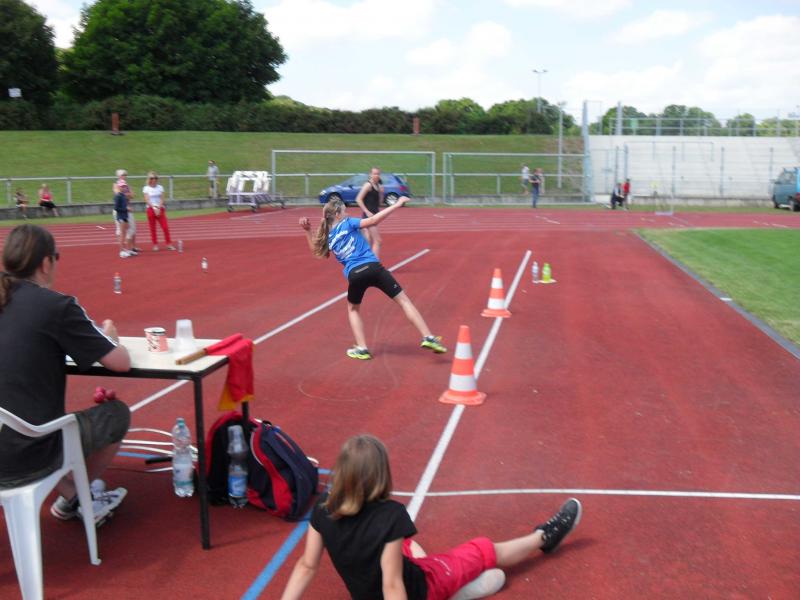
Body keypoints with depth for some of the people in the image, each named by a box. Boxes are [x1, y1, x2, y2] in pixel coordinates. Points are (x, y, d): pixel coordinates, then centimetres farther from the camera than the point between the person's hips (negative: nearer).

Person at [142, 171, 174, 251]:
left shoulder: (160, 187, 7)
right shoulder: (146, 188, 0)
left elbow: (162, 199, 1)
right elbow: (147, 200, -7)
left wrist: (158, 208, -12)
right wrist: (154, 208, -17)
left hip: (160, 209, 2)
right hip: (151, 209, -2)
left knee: (165, 227, -5)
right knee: (152, 229, 1)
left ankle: (169, 244, 1)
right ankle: (155, 245, 8)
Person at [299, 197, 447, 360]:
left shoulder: (328, 239, 17)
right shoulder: (347, 223, 6)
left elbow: (315, 249, 37)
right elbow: (373, 220, -6)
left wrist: (308, 230, 31)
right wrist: (396, 205, -4)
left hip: (354, 275, 3)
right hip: (372, 268, -3)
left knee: (353, 309, 29)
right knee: (404, 300, 3)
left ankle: (362, 348, 18)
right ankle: (428, 337, -4)